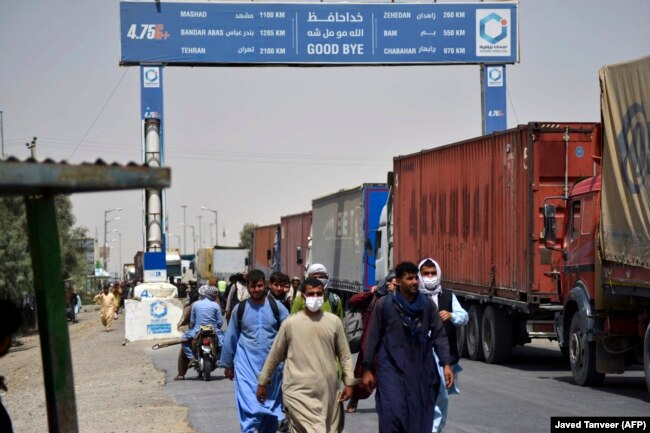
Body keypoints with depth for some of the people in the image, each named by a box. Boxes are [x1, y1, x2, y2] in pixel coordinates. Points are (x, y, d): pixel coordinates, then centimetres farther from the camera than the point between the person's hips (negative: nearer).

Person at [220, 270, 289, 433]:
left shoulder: (277, 307, 0)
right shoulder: (240, 309, 3)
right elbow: (230, 338, 10)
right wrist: (227, 364, 14)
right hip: (247, 363, -1)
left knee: (270, 404, 11)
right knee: (248, 403, -14)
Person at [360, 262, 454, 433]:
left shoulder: (427, 304, 3)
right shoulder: (384, 305, -3)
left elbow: (439, 335, 6)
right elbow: (373, 338, 2)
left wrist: (446, 364, -3)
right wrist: (367, 369, 3)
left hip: (421, 371, 3)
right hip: (392, 369, -3)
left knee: (419, 419, 2)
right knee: (393, 414, -16)